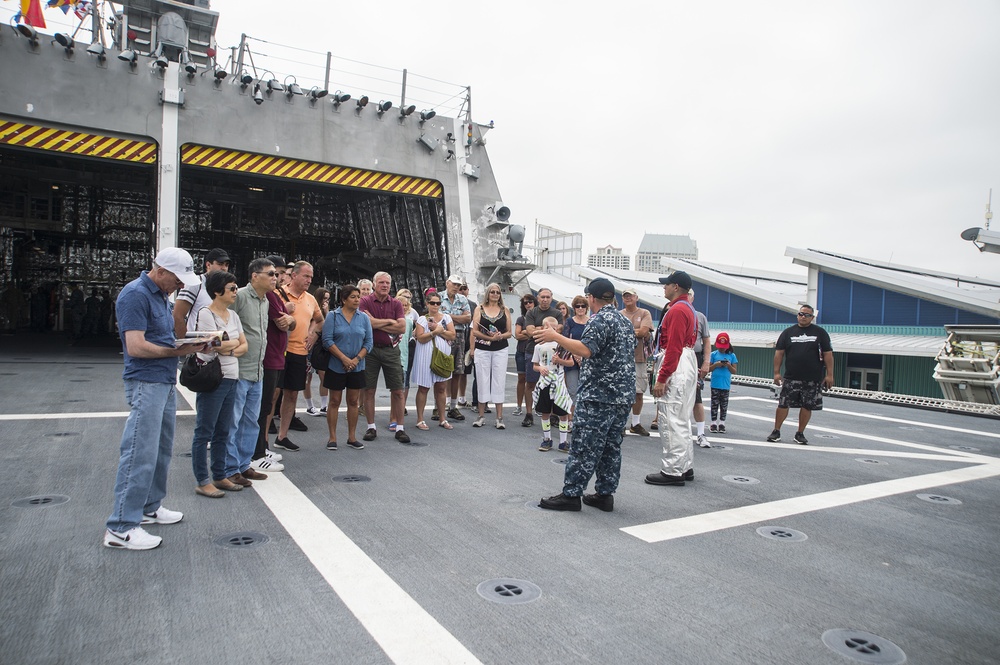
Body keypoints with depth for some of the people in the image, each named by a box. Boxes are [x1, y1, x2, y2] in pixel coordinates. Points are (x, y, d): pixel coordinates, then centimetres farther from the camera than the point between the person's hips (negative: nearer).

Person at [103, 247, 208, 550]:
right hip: (146, 384, -10)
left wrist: (190, 342, 4)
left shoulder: (160, 294, 15)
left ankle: (149, 508, 32)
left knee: (161, 450, 18)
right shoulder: (135, 295, -15)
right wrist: (179, 351, -16)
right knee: (140, 454, -7)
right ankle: (121, 528, 2)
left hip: (165, 382, 10)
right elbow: (136, 346, -21)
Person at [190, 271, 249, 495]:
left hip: (231, 378, 8)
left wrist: (229, 349, -8)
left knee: (223, 431, 14)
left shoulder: (233, 315, 13)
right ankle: (202, 482, 8)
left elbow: (243, 346, 11)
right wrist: (234, 342, 2)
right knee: (204, 432, 1)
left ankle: (220, 476, 24)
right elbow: (217, 344, -17)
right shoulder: (205, 314, -10)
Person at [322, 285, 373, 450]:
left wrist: (356, 359, -12)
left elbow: (369, 342, 1)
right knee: (335, 401, 4)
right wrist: (344, 359, -16)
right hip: (336, 366, -2)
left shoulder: (364, 318, 5)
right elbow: (327, 340, -10)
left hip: (357, 368, 3)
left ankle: (352, 437, 16)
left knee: (353, 401, 7)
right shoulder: (332, 316, -3)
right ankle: (332, 438, 12)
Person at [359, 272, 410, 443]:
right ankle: (371, 427, 17)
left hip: (391, 350, 2)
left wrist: (377, 323, -10)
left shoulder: (396, 304, 5)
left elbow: (402, 327, -7)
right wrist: (390, 321, -9)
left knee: (397, 391, 2)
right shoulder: (365, 302, -1)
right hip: (370, 350, -1)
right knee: (369, 390, 5)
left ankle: (400, 428, 11)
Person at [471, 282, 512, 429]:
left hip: (500, 350, 1)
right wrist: (490, 337, -15)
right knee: (482, 381, 3)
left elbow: (509, 332, 7)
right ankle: (481, 416, 12)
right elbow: (474, 331, -2)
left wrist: (500, 336, -13)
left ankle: (499, 417, 5)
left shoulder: (504, 310, 8)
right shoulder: (480, 309, 5)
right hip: (482, 349, 0)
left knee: (499, 381, 0)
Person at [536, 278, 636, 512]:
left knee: (585, 447, -5)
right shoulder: (625, 321, 16)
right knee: (611, 446, 11)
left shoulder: (600, 320, -12)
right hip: (624, 394, 9)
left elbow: (585, 349, -27)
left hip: (599, 395, -9)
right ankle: (605, 494, 15)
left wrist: (555, 336, -22)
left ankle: (571, 494, 0)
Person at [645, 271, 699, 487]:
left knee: (671, 420, -7)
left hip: (676, 368, -11)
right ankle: (685, 467, 22)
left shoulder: (677, 310, -15)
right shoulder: (689, 309, 18)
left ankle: (673, 472, -2)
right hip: (688, 364, 11)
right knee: (682, 420, 15)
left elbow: (673, 348, -21)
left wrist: (661, 378, -21)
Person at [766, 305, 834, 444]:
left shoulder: (820, 333, 5)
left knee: (807, 407, 6)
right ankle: (776, 431, 8)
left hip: (813, 380, 0)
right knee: (783, 404, -2)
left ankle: (800, 434, 18)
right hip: (791, 378, 0)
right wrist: (777, 372, -2)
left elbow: (828, 354, 2)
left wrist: (829, 374, -4)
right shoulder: (788, 332, 7)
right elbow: (779, 353, 5)